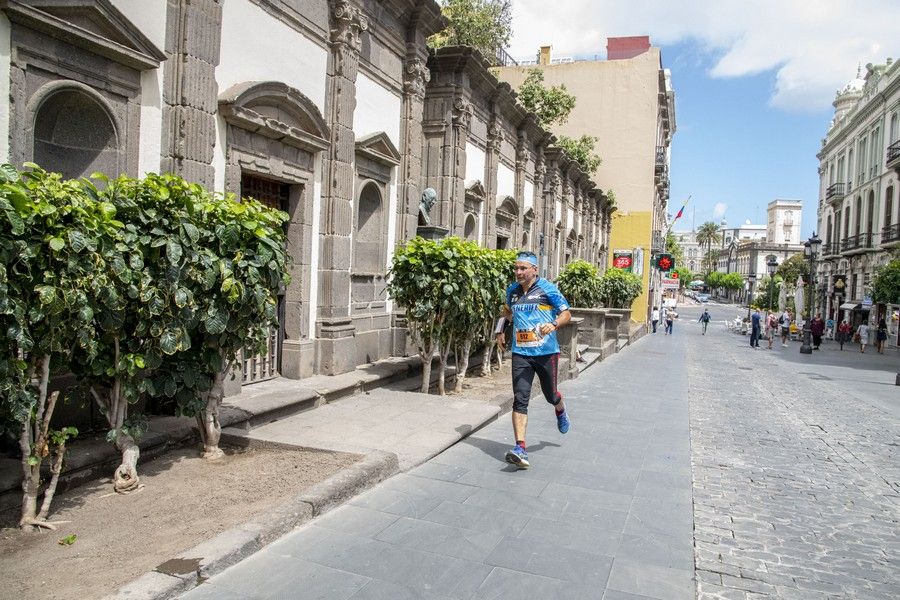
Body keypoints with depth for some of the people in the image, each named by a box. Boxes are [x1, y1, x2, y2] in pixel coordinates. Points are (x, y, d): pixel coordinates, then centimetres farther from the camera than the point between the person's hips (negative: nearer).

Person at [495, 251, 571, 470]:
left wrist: (553, 324, -23)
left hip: (546, 353, -3)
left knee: (550, 394, 15)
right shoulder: (512, 290, 8)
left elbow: (566, 313, -3)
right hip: (520, 353, 3)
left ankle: (560, 411, 53)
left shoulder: (547, 289, -6)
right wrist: (500, 330, 17)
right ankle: (520, 449, -14)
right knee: (520, 400, -10)